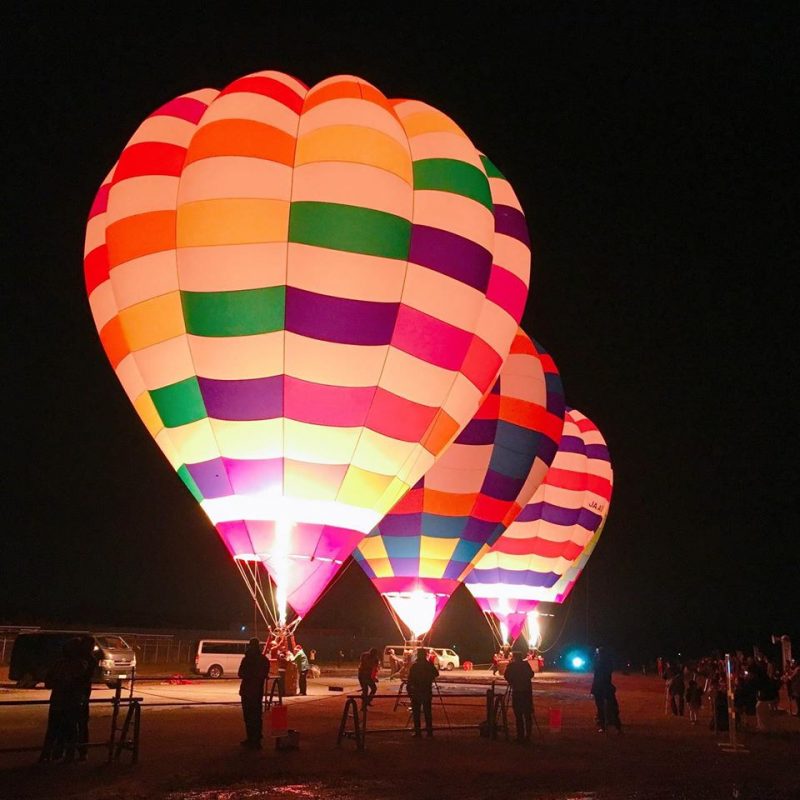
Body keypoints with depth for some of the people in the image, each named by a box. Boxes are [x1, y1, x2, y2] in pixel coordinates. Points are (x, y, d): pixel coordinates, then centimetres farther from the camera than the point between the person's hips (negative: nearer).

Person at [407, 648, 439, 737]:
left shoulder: (414, 666, -10)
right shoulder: (430, 665, -1)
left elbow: (410, 679, -12)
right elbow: (436, 674, 15)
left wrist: (408, 689, -4)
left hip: (416, 692, -3)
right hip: (427, 692, 3)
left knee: (416, 712, 5)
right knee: (428, 712, 12)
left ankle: (417, 731, 3)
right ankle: (429, 731, 13)